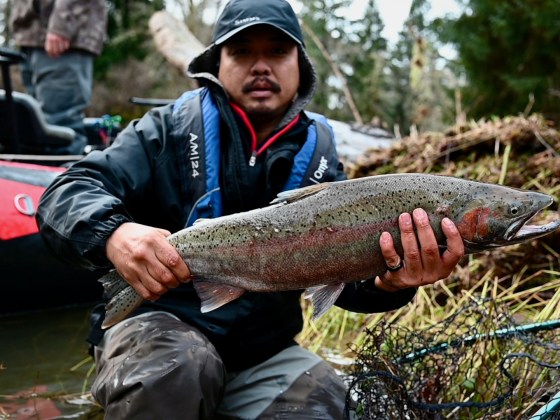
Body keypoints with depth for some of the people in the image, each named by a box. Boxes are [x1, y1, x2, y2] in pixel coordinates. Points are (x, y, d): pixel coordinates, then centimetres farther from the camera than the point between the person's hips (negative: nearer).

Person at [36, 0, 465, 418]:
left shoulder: (318, 157, 5)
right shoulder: (172, 130, -3)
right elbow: (66, 194, -11)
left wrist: (388, 283, -29)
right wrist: (113, 233, -36)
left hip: (261, 351, 4)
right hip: (158, 323, -3)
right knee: (176, 364, -34)